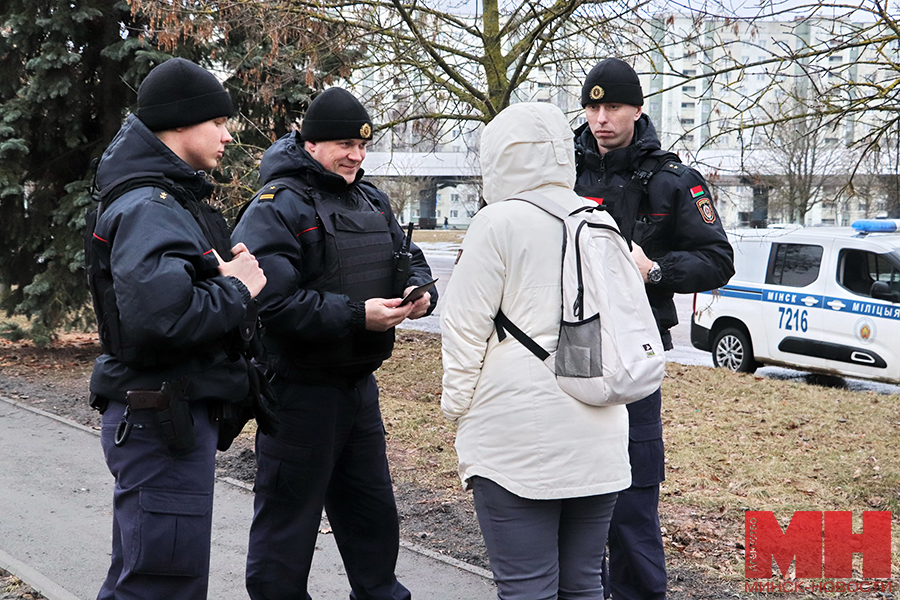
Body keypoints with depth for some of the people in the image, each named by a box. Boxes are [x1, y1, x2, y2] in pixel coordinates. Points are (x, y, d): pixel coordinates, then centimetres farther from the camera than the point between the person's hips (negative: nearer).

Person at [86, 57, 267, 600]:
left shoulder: (173, 199, 16)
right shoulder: (149, 208, -18)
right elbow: (158, 317, -32)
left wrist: (221, 274, 0)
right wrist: (236, 291, -17)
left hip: (179, 415, 11)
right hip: (160, 420, -11)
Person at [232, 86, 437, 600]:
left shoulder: (371, 201, 12)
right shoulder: (279, 207, -15)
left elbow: (408, 258, 19)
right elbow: (272, 300, -26)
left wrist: (419, 291, -5)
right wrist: (356, 316, -27)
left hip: (360, 384, 8)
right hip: (299, 389, -8)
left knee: (373, 511, 21)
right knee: (288, 522, 3)